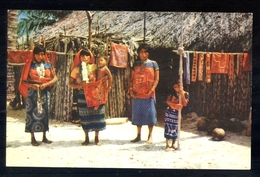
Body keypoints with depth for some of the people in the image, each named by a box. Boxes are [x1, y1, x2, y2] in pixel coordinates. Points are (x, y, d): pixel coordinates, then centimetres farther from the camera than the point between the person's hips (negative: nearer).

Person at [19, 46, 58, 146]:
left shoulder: (48, 65, 7)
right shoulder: (30, 65, 0)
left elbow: (55, 78, 2)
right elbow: (24, 80, -2)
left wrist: (46, 84, -13)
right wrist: (32, 85, -19)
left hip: (45, 91, 2)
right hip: (33, 92, -2)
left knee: (44, 113, 6)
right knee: (32, 113, -3)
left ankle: (44, 137, 16)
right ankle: (33, 138, 4)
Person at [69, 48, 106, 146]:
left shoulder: (94, 67, -2)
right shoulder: (76, 69, 1)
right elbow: (71, 83, 2)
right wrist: (78, 86, -15)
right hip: (82, 96, 1)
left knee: (96, 115, -1)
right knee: (84, 116, 5)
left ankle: (97, 138, 13)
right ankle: (86, 138, 20)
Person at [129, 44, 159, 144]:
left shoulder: (153, 64, 3)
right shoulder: (136, 64, 11)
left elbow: (156, 79, -1)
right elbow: (132, 78, 11)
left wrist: (151, 90, -12)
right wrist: (131, 90, -1)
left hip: (149, 94, -3)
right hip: (137, 94, 3)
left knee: (149, 113, -2)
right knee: (137, 114, 8)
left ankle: (150, 136, 8)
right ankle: (138, 135, 18)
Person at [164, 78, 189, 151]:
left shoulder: (185, 94, -4)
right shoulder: (172, 93, -1)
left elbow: (185, 104, -13)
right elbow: (168, 101, -10)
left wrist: (182, 95, -22)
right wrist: (176, 105, -23)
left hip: (177, 113, 0)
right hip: (169, 112, 0)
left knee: (175, 128, 4)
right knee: (168, 127, -3)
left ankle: (173, 144, 19)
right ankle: (167, 145, 1)